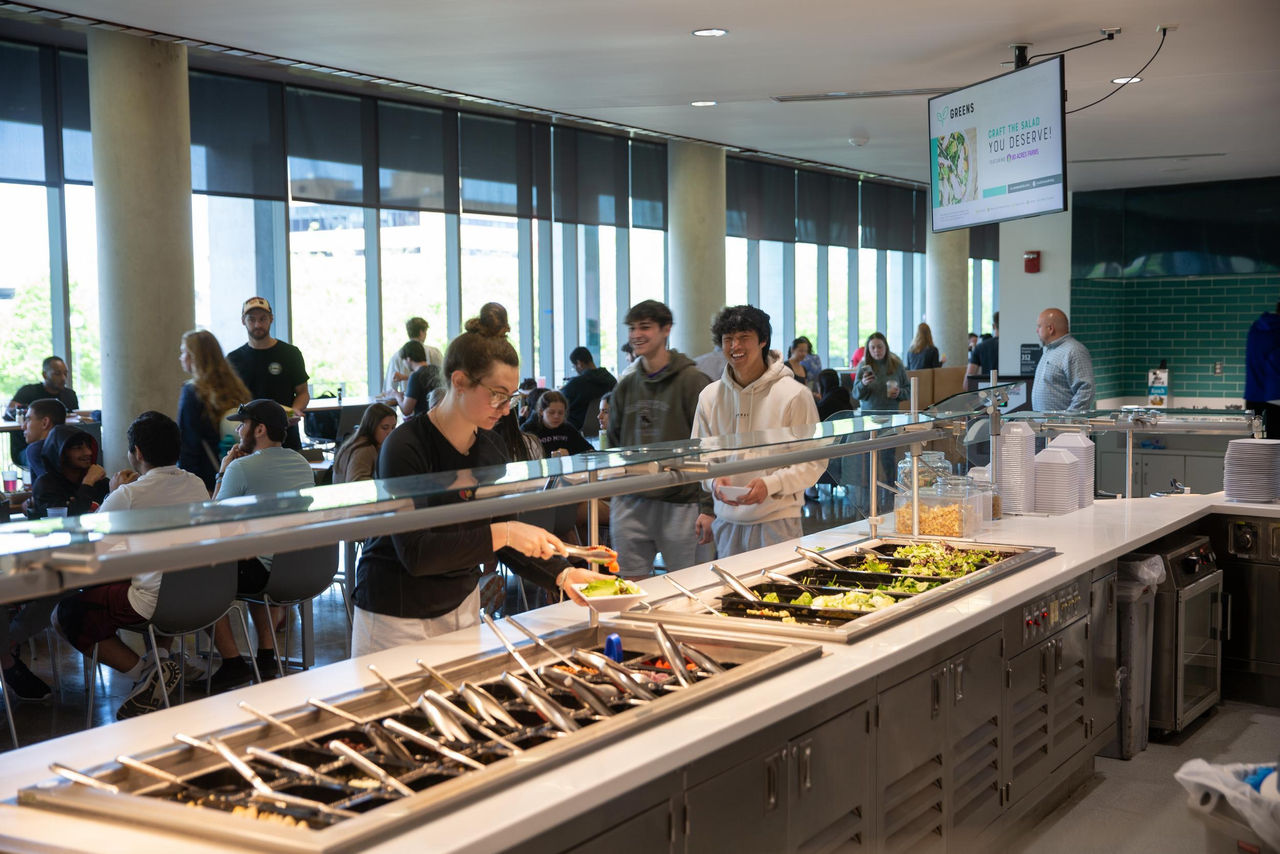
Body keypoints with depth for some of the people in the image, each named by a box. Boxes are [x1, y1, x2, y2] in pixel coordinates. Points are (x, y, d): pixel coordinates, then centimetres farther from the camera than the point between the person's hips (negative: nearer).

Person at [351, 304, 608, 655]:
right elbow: (415, 553, -26)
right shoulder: (405, 447, -20)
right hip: (397, 617, -6)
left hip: (463, 603, 6)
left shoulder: (493, 447, 1)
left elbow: (506, 541, 6)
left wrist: (562, 575, -9)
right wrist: (500, 533, -30)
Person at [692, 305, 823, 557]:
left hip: (777, 520, -4)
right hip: (726, 522, 4)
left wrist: (770, 484, -20)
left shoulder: (794, 394, -6)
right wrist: (713, 481, -9)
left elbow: (814, 463, -6)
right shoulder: (710, 395, 7)